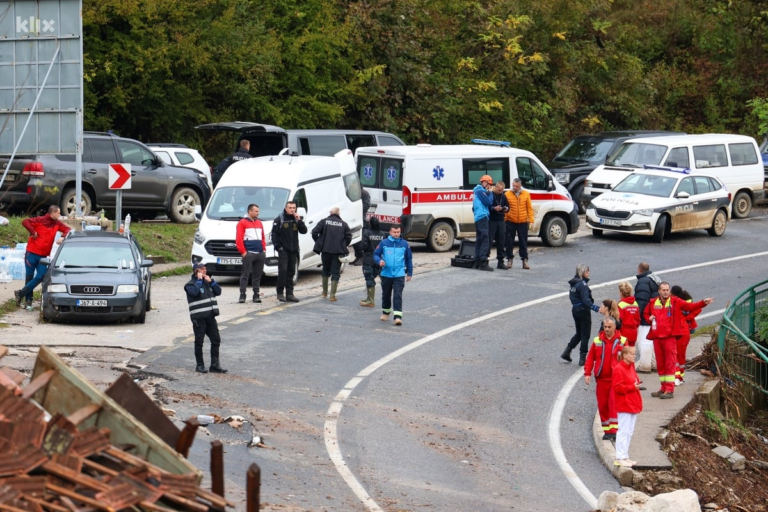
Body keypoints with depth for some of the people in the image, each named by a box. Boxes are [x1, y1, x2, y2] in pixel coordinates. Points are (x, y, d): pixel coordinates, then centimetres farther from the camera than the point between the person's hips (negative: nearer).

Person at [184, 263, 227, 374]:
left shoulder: (207, 282, 17)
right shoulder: (190, 284, -5)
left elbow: (218, 292, 10)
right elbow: (194, 292, -26)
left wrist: (211, 281, -1)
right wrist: (199, 280, -16)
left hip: (210, 316, 6)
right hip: (198, 318, -6)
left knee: (216, 340, 5)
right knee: (199, 341, 1)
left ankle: (215, 365, 11)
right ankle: (200, 365, 9)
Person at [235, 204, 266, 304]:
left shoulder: (259, 223, 19)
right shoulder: (242, 223, -1)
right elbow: (238, 239, -7)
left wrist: (264, 249, 10)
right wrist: (243, 252, -12)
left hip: (260, 253, 6)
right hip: (249, 253, -6)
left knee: (257, 275, 8)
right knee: (245, 275, -6)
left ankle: (256, 295, 13)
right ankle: (242, 295, -4)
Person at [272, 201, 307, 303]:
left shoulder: (297, 219, 11)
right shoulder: (279, 219, -2)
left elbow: (303, 231, 2)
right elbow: (274, 233, -3)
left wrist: (299, 220, -10)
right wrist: (277, 246, -10)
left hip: (293, 250, 5)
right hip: (283, 250, -5)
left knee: (291, 272, 7)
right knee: (282, 271, -8)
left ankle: (289, 294, 10)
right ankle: (280, 293, -1)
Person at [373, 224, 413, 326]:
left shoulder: (404, 244, 3)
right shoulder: (384, 243, 0)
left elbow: (409, 258, 12)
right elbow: (376, 254, 6)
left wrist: (409, 273, 14)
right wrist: (379, 261, -16)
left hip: (399, 275, -1)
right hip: (386, 274, 1)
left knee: (398, 295, -11)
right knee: (386, 294, 16)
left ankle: (398, 316, -15)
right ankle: (386, 312, 38)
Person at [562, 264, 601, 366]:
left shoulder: (574, 283, 7)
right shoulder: (582, 284, -19)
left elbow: (572, 296, 15)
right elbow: (586, 300, -26)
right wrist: (596, 308, -32)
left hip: (575, 310, 8)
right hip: (583, 311, -8)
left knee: (579, 333, 21)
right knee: (585, 335, 2)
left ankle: (567, 352, 16)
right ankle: (582, 358, 4)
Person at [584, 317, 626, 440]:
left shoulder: (622, 341, 0)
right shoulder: (597, 341, 6)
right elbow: (590, 358, 8)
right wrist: (587, 373, -1)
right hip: (601, 378, 3)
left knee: (614, 403, -12)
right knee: (602, 405, 6)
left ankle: (614, 429, -13)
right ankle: (606, 431, 15)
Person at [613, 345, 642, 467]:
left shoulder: (631, 367, 14)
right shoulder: (618, 369, -14)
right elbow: (618, 387, -20)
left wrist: (637, 385, 8)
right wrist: (632, 387, -19)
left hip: (633, 405, 9)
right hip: (624, 406, -9)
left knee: (629, 432, 13)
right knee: (623, 431, -7)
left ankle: (625, 456, 20)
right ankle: (620, 458, -4)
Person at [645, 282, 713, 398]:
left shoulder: (675, 302, 1)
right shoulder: (653, 303, 11)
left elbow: (690, 306, -7)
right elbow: (646, 313, 27)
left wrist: (703, 303, -21)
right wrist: (649, 318, 4)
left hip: (670, 337, -4)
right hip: (657, 337, 4)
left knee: (670, 363, -6)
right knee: (660, 364, 10)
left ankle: (670, 390, -7)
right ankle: (664, 388, 19)